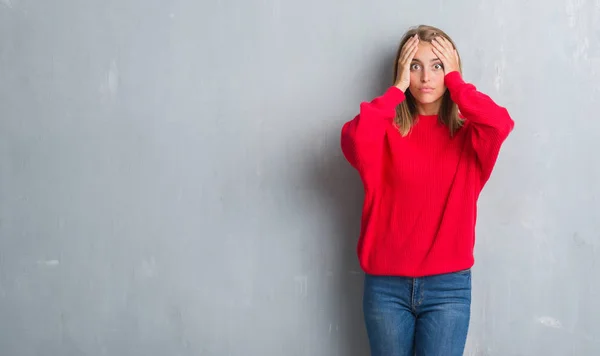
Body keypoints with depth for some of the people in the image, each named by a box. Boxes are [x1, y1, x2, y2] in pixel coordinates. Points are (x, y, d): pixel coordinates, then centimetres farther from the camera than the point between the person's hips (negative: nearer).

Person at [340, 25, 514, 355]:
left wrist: (454, 80, -9)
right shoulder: (388, 131, 1)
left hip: (449, 285, 0)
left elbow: (501, 124, -21)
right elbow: (354, 139, -22)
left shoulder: (468, 134, 2)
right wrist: (398, 87, -11)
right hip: (386, 285, 1)